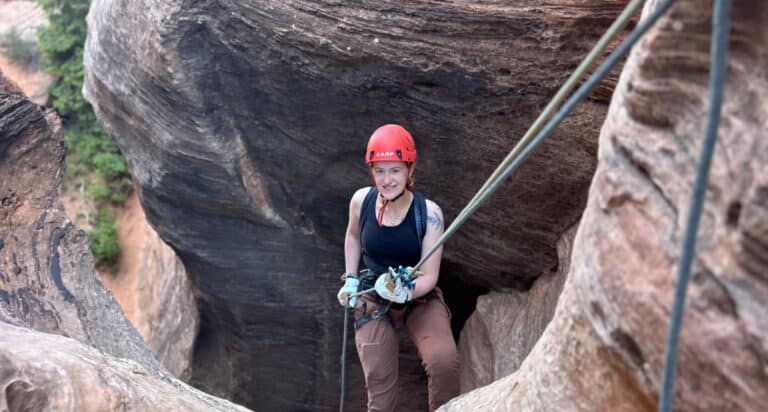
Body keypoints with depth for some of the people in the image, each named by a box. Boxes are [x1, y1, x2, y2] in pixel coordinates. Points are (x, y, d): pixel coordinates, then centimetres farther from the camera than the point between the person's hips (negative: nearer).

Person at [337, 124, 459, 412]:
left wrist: (404, 292, -37)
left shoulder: (429, 213, -20)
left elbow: (429, 276, -17)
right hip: (373, 300, 2)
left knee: (443, 361, -27)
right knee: (379, 382, -4)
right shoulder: (361, 200, -11)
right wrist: (350, 280, 7)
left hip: (420, 298, -2)